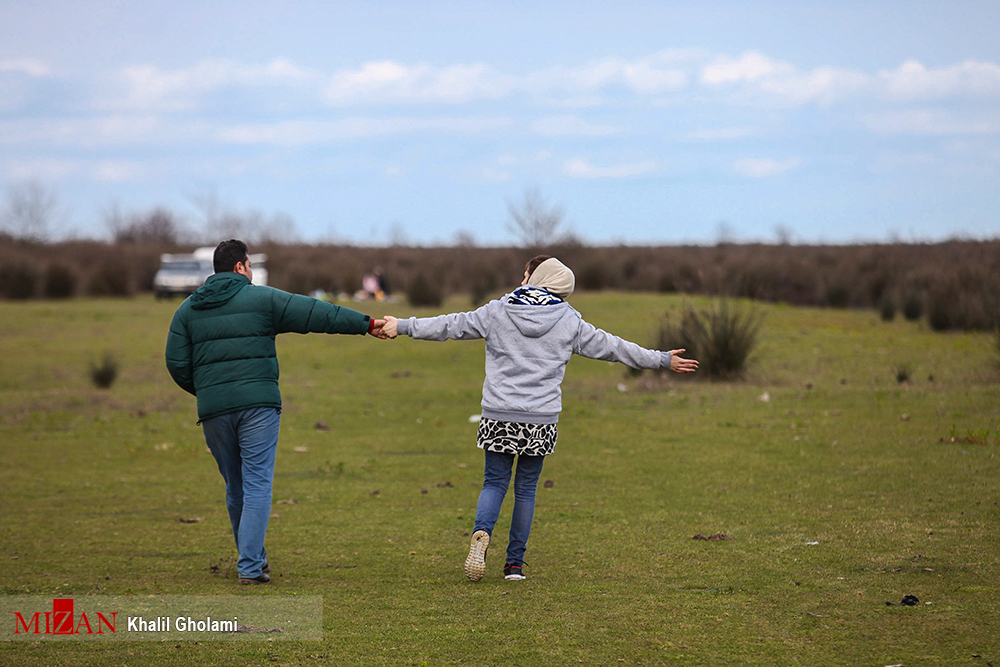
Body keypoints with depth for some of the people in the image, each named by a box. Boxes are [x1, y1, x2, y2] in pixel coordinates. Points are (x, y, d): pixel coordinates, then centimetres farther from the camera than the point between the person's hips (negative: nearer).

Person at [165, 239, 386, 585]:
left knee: (235, 487, 16)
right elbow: (317, 314, 1)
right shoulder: (262, 299, 1)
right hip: (257, 404, -4)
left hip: (213, 411, 4)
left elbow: (177, 363, 6)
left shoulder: (188, 309, 11)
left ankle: (252, 558, 26)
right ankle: (251, 566, -11)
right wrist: (367, 324, 6)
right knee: (257, 485, -3)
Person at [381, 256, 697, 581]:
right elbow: (609, 346, 8)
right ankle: (515, 563, 8)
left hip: (499, 417, 0)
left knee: (495, 483, 9)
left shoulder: (498, 311, 1)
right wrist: (663, 360, 17)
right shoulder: (568, 321, 3)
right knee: (526, 488, 9)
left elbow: (452, 325, 6)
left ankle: (482, 531, -21)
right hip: (541, 420, 0)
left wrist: (403, 326, 17)